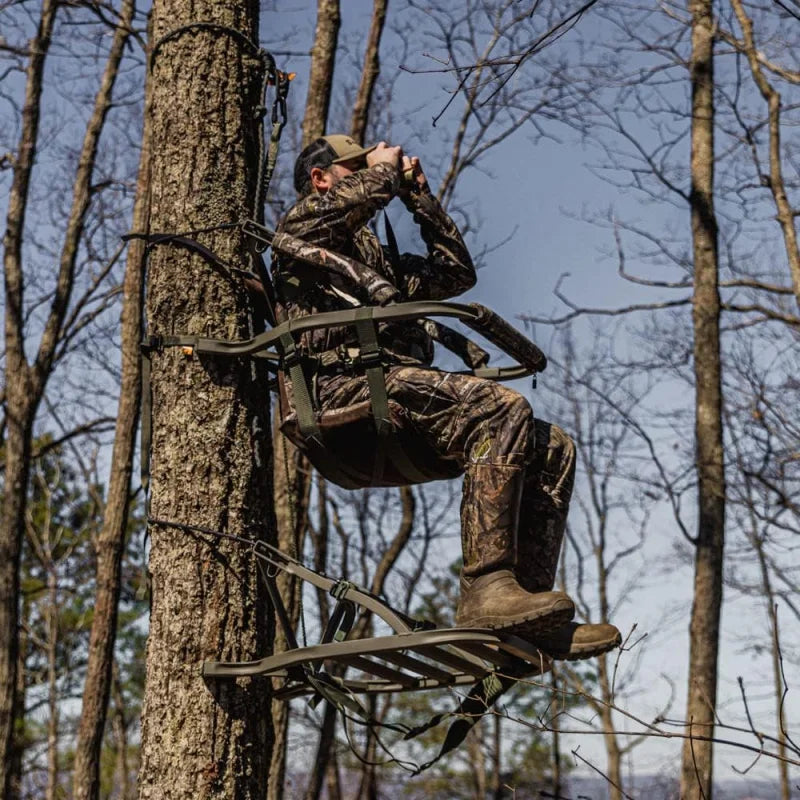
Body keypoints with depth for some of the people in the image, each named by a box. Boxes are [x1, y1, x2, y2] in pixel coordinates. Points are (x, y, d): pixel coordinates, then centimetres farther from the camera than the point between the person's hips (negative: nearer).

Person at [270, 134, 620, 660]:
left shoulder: (374, 256, 39)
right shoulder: (303, 223, 15)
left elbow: (457, 273, 35)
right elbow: (362, 196, -7)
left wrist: (420, 197, 33)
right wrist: (385, 166, 15)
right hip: (344, 385, -9)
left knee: (553, 448, -4)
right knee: (500, 409, -30)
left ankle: (529, 612, -13)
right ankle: (486, 591, -36)